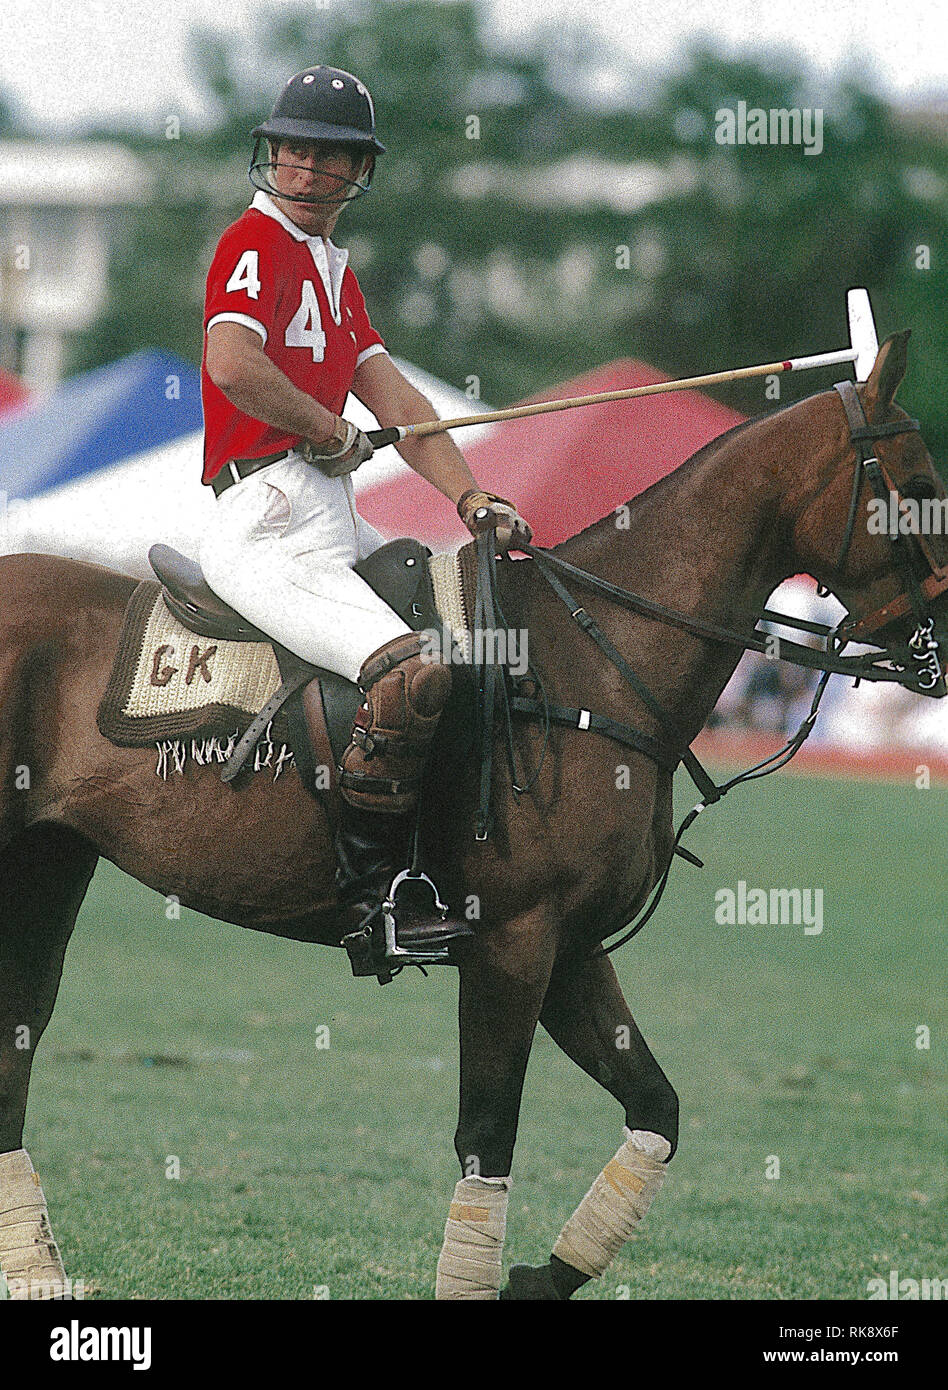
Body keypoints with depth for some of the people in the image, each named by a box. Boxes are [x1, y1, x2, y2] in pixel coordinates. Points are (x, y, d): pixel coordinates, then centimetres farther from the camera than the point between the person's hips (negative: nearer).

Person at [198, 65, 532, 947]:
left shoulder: (332, 269, 24)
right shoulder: (258, 244, -6)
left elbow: (397, 404, 18)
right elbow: (233, 363, -26)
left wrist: (473, 500, 4)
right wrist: (334, 434, -12)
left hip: (333, 525, 10)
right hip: (271, 526, -10)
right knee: (411, 672, -29)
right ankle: (366, 885, -21)